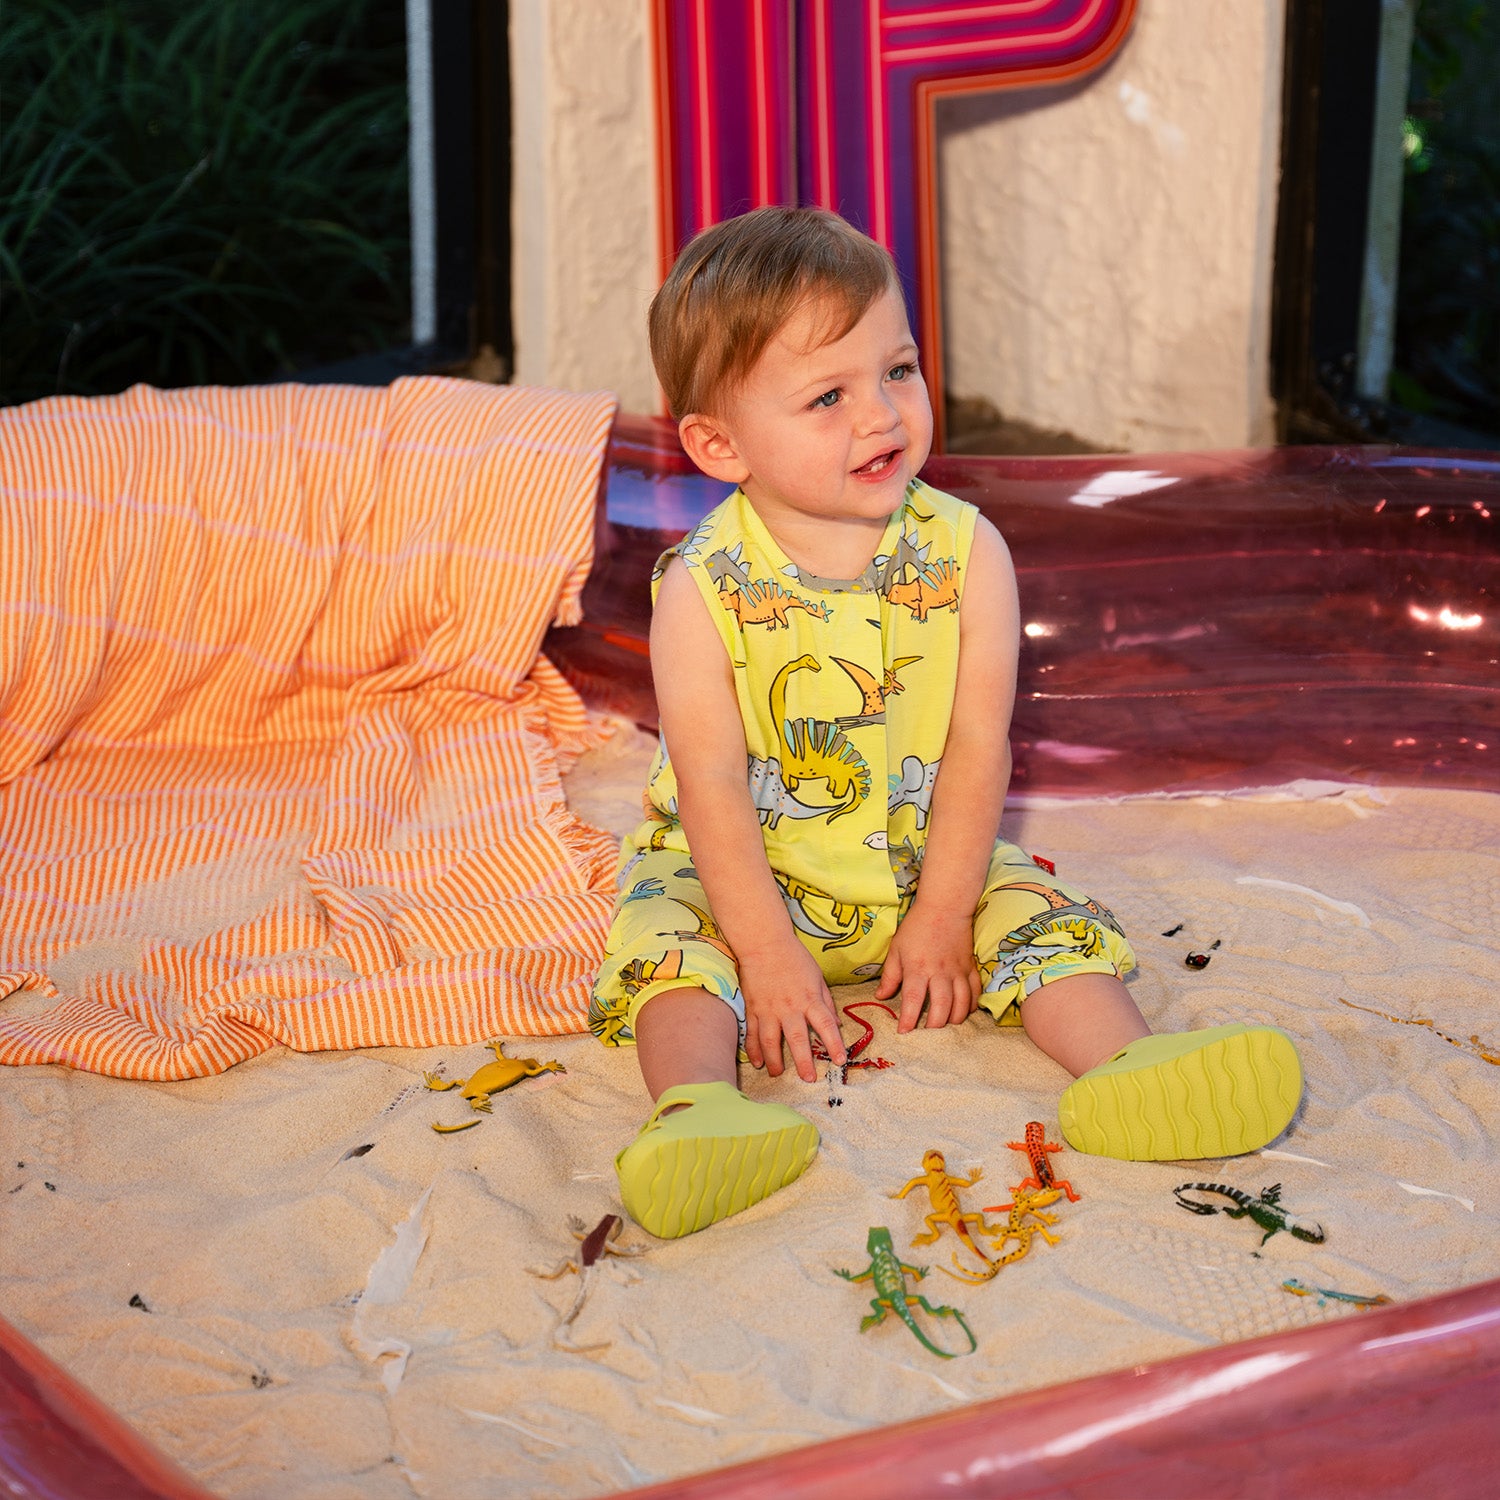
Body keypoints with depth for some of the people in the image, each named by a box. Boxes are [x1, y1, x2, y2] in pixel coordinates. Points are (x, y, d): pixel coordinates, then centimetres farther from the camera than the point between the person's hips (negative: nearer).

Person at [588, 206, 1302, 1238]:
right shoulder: (703, 589, -17)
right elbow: (712, 787, -18)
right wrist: (770, 958, -23)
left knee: (1042, 916, -17)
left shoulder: (967, 555, -11)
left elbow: (978, 749, -10)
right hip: (748, 878, -2)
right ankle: (698, 1106, -49)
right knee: (666, 933, -27)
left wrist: (942, 917, -14)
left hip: (926, 866, 2)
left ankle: (1130, 1067, -35)